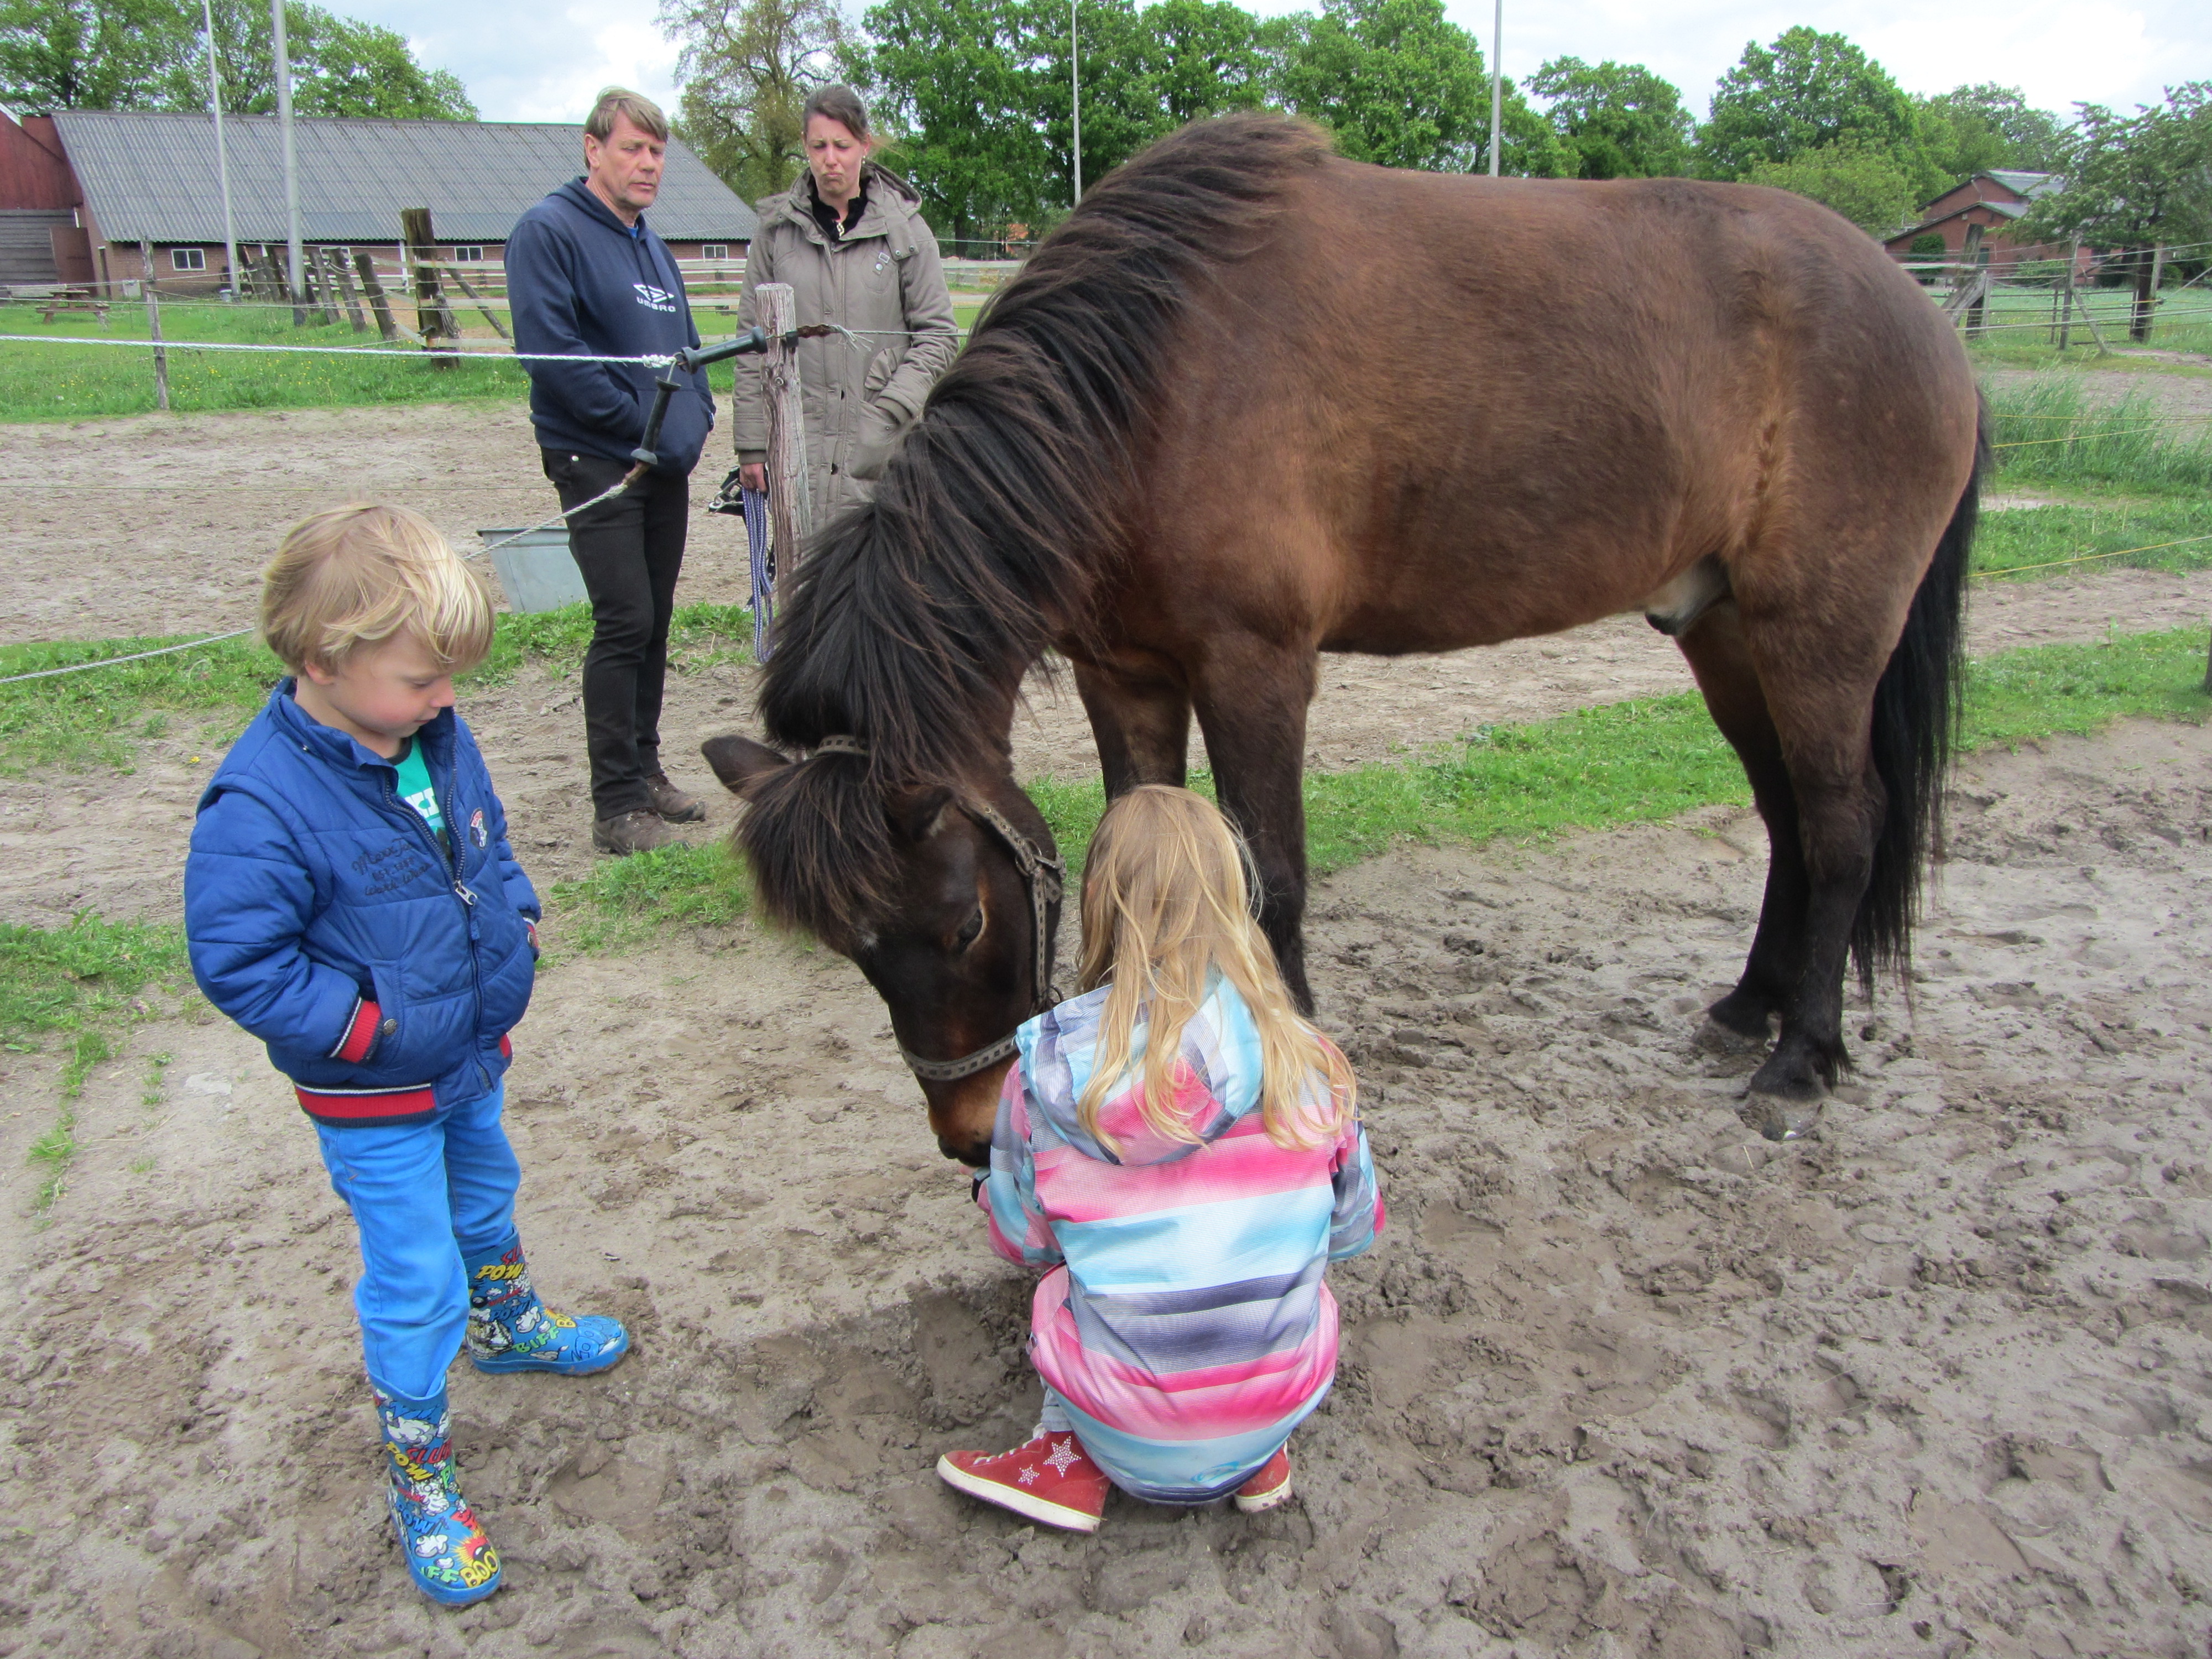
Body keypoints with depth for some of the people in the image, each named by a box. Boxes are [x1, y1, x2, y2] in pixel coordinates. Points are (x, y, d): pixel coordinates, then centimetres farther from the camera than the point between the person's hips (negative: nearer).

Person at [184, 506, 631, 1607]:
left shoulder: (437, 737, -6)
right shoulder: (261, 804, -30)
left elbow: (487, 840, 12)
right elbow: (239, 964, -25)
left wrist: (516, 923, -1)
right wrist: (371, 1027, -25)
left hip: (473, 1057, 7)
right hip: (373, 1102, -7)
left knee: (485, 1202, 30)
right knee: (415, 1280, 5)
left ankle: (506, 1324, 59)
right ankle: (418, 1482, 25)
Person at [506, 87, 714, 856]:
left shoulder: (651, 244, 18)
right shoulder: (549, 230, -8)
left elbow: (684, 344, 25)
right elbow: (550, 349, -17)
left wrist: (695, 414, 8)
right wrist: (638, 422, -16)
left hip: (667, 466, 8)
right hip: (597, 461, -8)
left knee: (654, 622, 11)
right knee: (624, 623, -11)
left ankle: (644, 770, 23)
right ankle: (618, 805, -5)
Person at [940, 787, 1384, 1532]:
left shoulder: (1048, 1072, -13)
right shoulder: (1307, 1063, -9)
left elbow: (1023, 1241, 4)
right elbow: (1353, 1229, 6)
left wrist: (990, 1183, 27)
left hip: (1132, 1436, -1)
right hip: (1283, 1407, 2)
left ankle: (1068, 1457, 13)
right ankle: (1263, 1456, 17)